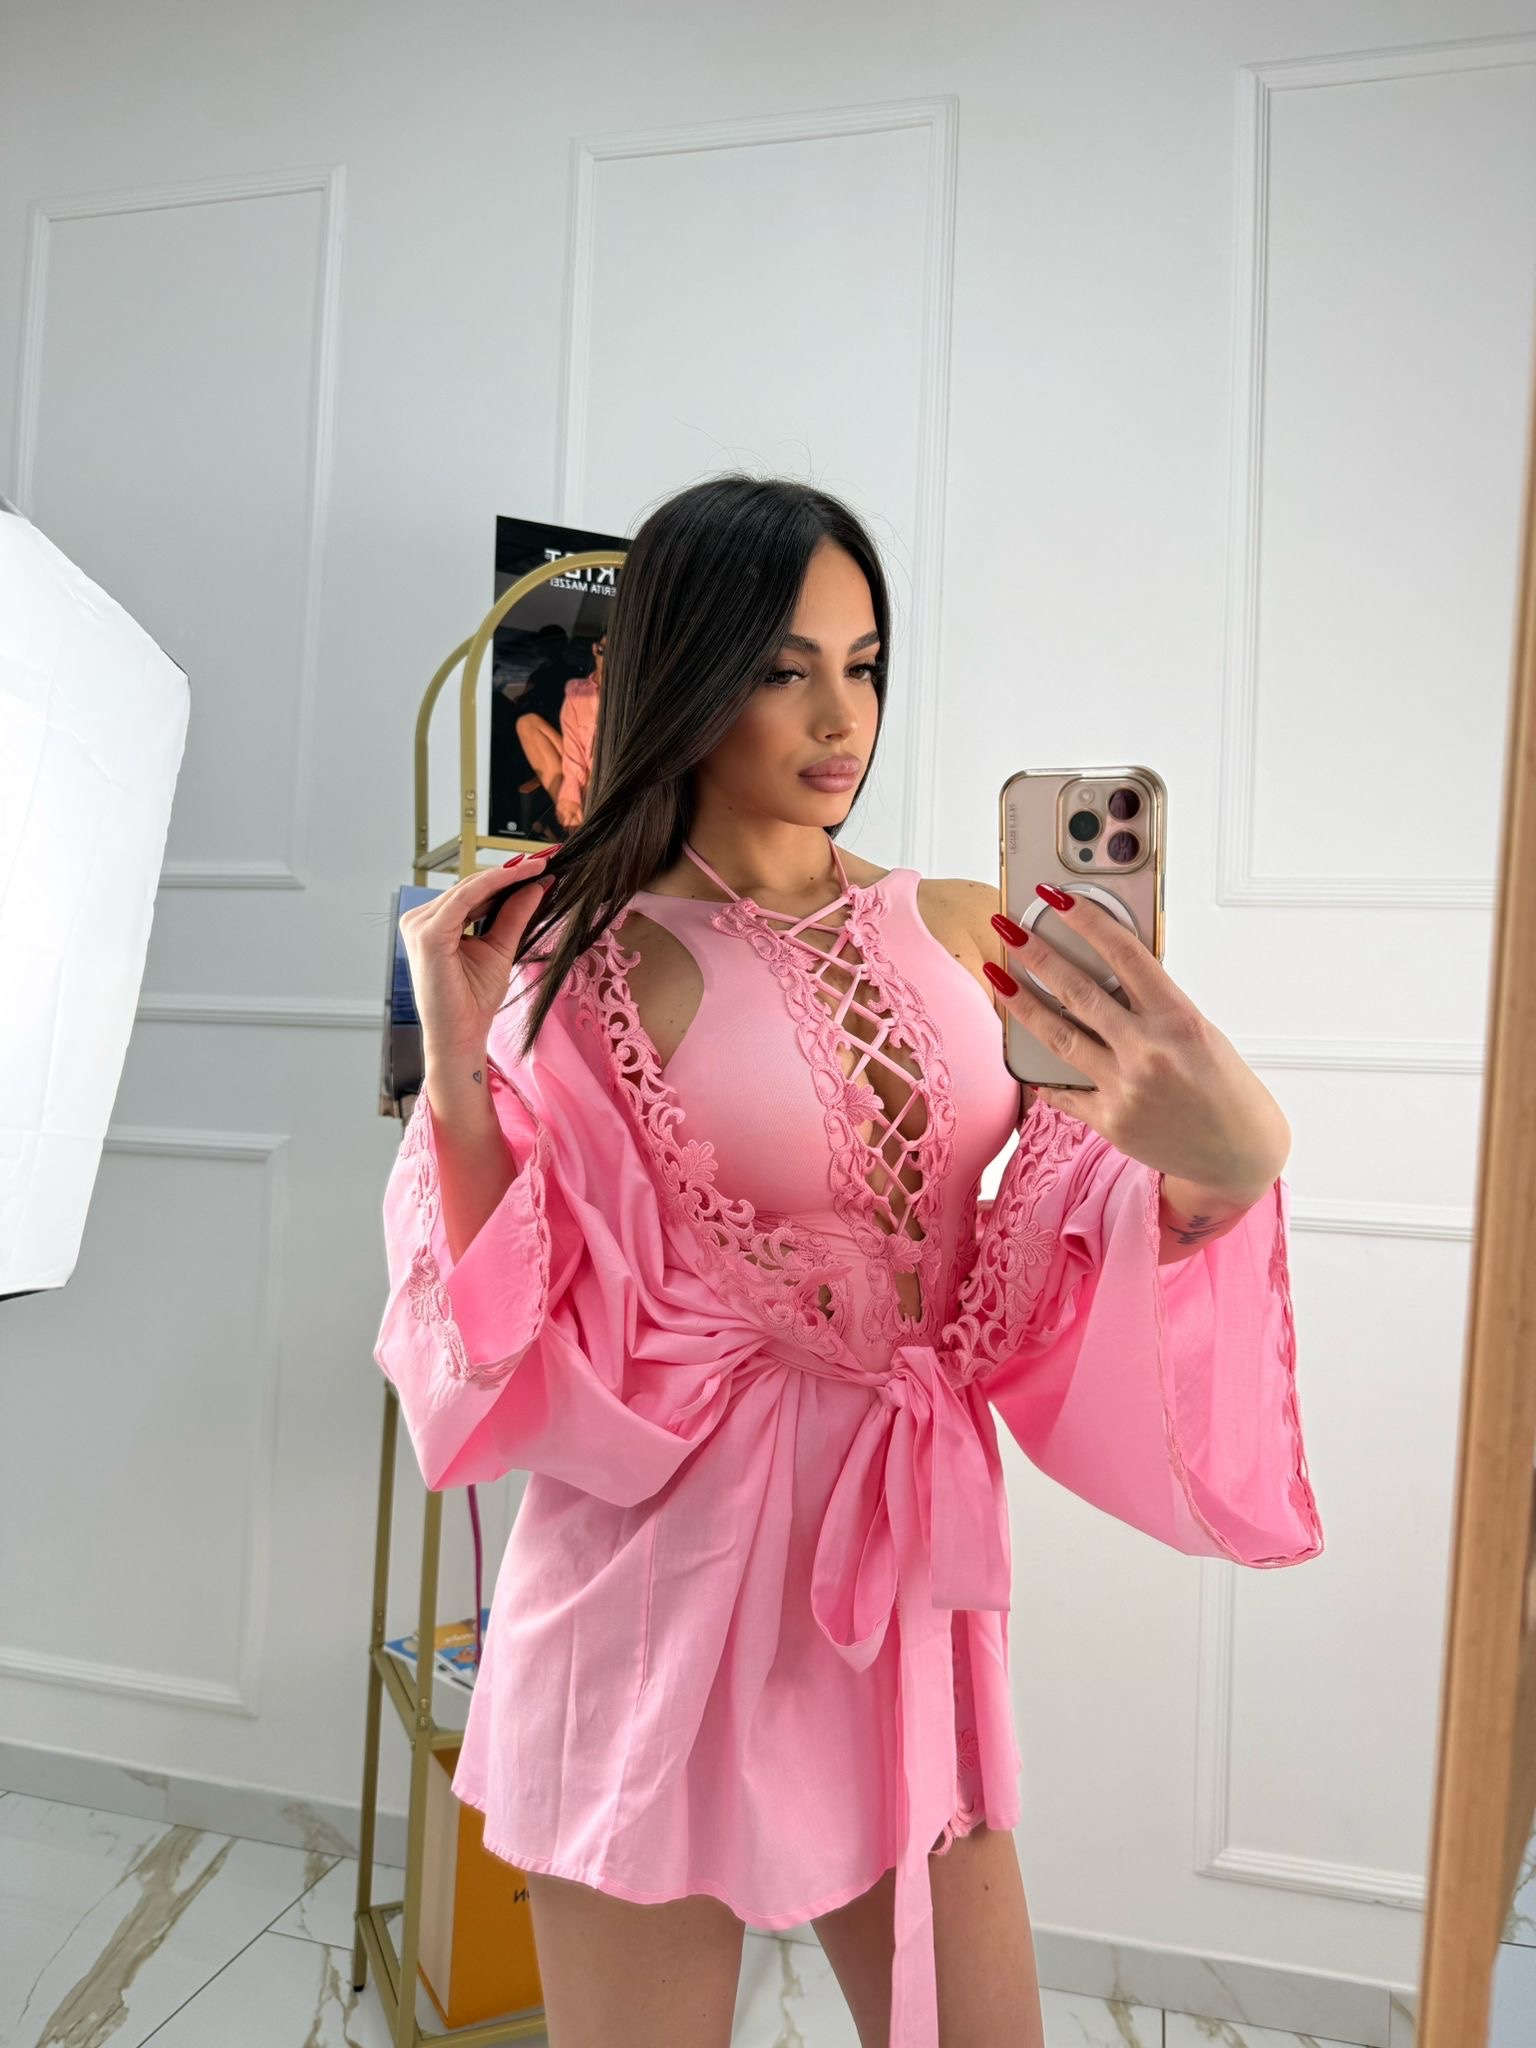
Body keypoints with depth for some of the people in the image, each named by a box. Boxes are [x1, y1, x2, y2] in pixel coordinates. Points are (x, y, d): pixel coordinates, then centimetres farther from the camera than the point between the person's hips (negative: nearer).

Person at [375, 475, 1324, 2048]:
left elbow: (1051, 1275, -1)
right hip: (669, 1578, -3)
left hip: (910, 1568, 4)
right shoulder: (596, 963, -9)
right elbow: (529, 1349, -8)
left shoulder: (964, 935, 2)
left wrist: (1226, 1162, -21)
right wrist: (458, 1067, -20)